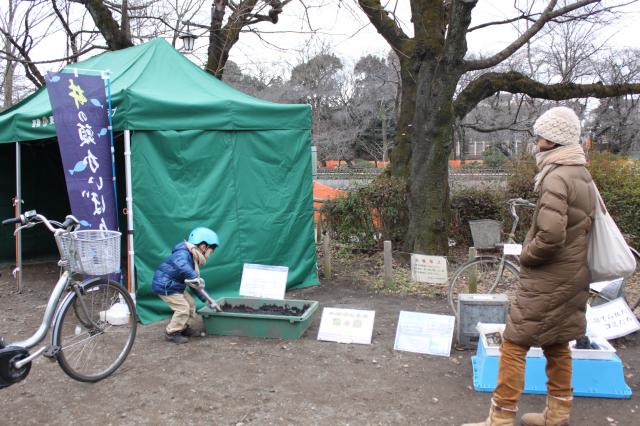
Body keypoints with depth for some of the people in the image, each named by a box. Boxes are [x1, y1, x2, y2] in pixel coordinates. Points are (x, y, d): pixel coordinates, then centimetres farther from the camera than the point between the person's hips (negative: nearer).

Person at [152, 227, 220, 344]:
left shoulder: (194, 259, 6)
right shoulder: (183, 253, -25)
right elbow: (180, 264, -52)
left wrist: (205, 299, 11)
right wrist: (194, 277, -55)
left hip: (176, 286, 10)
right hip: (164, 285, -10)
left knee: (190, 304, 13)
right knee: (183, 308, -10)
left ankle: (185, 328, 28)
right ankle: (171, 333, 5)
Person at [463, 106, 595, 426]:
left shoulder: (556, 177, -19)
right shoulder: (583, 176, 10)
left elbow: (550, 235, -27)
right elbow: (580, 228, 14)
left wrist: (525, 255, -10)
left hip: (548, 279, -9)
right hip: (573, 277, 9)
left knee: (514, 344, -3)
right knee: (557, 344, 18)